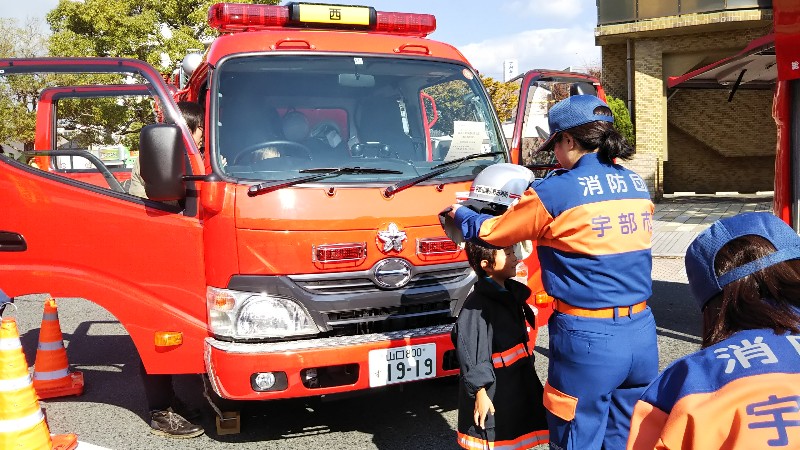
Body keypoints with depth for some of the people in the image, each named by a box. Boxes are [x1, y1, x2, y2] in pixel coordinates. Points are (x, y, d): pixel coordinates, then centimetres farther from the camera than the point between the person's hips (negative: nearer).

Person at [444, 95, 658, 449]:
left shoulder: (555, 192, -11)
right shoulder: (637, 185, 7)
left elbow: (490, 232, 1)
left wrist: (459, 213, 22)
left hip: (588, 339, -6)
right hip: (642, 331, 6)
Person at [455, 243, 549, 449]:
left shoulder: (510, 292, 8)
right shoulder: (478, 303, -20)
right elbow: (471, 352, -22)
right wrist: (479, 392, -22)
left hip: (517, 380, 8)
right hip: (492, 388, -8)